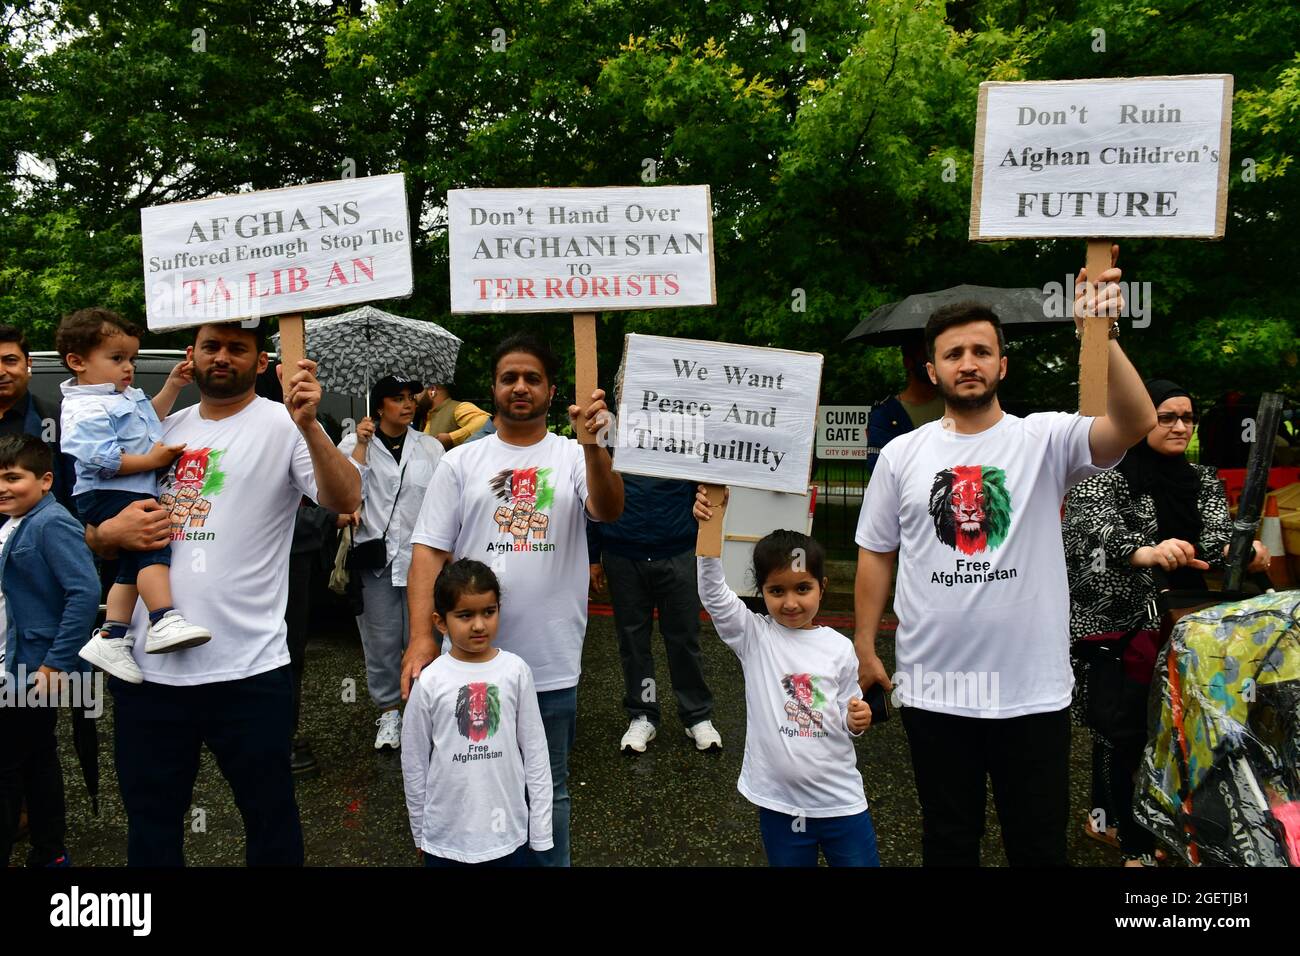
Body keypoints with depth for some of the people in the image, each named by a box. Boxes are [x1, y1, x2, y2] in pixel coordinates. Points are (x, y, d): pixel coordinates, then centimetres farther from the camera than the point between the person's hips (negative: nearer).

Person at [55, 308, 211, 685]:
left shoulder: (124, 396, 14)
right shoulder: (87, 410, -17)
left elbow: (151, 417, 34)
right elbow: (102, 461, -26)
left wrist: (172, 386, 21)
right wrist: (152, 459, -22)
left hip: (134, 494, 11)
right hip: (107, 496, -11)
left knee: (133, 564, 13)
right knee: (153, 543, -26)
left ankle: (111, 638, 20)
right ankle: (164, 622, -34)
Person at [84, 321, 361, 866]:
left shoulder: (283, 426, -4)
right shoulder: (161, 430, 12)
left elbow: (346, 502, -20)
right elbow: (97, 532, 18)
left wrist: (309, 426, -34)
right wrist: (109, 533, -5)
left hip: (247, 671, -4)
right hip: (145, 667, 5)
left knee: (271, 820, 11)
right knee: (150, 823, 20)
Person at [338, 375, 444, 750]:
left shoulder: (431, 448, 8)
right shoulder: (354, 444, 5)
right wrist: (361, 445, -10)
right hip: (375, 555, -1)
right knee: (382, 638, 4)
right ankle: (389, 712, 19)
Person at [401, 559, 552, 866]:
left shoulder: (516, 671, -8)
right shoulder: (429, 681, -10)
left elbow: (535, 753, -2)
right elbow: (413, 761, 1)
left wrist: (541, 831, 0)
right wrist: (420, 832, 7)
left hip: (508, 830, 0)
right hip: (446, 834, 0)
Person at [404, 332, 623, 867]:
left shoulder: (574, 457, 2)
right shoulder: (461, 462, 4)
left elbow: (608, 511, -17)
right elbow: (429, 550, 0)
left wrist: (593, 444, -34)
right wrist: (421, 637, -11)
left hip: (552, 662, 0)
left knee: (549, 787, 16)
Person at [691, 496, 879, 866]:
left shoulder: (839, 648, -2)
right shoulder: (754, 637, -7)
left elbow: (846, 719, 9)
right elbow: (713, 593, -22)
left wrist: (856, 721, -14)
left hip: (840, 802, 1)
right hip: (779, 804, -1)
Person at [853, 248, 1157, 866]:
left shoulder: (1045, 438, -4)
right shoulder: (901, 454, 1)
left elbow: (1136, 424, -22)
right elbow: (875, 554, 6)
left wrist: (1102, 334, -33)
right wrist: (864, 646, 5)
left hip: (1033, 690, -1)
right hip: (933, 687, 1)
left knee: (1040, 843, 16)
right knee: (948, 838, 19)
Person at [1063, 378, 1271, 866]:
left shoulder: (1203, 480, 11)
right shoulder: (1103, 475, -6)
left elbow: (1216, 534, -5)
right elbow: (1101, 531, -22)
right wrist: (1145, 552, -43)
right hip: (1117, 625, -5)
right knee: (1123, 731, -1)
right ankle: (1137, 846, 11)